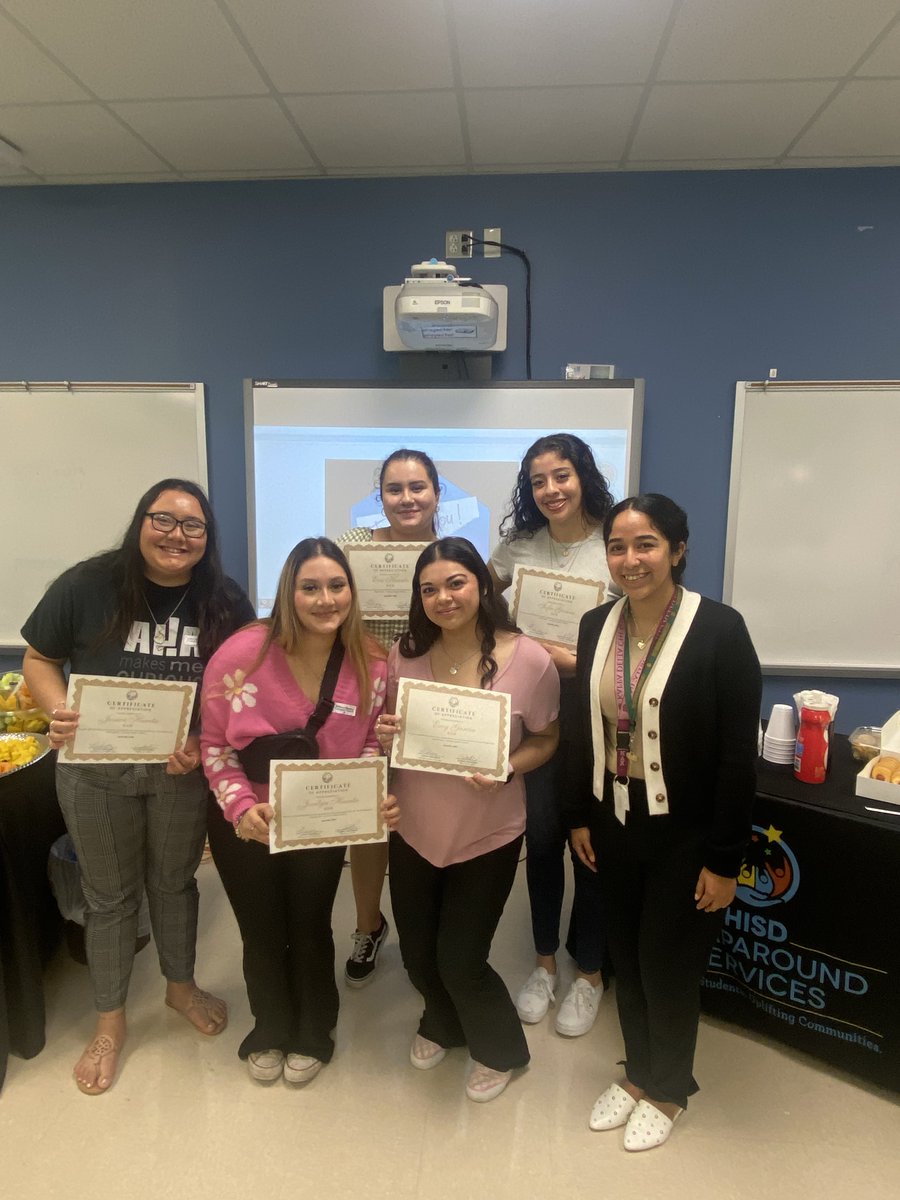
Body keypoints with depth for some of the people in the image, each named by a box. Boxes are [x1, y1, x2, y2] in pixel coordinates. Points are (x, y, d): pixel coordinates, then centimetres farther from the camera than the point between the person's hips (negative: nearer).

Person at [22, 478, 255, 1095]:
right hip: (95, 771, -1)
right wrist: (59, 711, -22)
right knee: (110, 895, 17)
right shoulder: (88, 585, -15)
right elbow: (40, 659, -3)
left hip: (182, 771, 1)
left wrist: (207, 744, -19)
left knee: (174, 882, 21)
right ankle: (110, 1020, 40)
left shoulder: (226, 603, -10)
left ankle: (181, 985, 48)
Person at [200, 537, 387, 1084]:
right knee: (262, 936, 17)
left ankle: (312, 1035, 47)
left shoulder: (371, 665, -15)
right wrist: (242, 807, -24)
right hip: (246, 827, -1)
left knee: (311, 931, 17)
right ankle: (270, 1032, 48)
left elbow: (370, 743, -1)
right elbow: (215, 743, -13)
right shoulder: (244, 653, -23)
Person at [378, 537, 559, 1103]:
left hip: (488, 834, -3)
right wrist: (385, 737, -17)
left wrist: (505, 770, -24)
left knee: (461, 959, 8)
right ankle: (443, 1024, 55)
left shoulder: (530, 660, -18)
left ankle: (500, 1050, 42)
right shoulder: (405, 654, -10)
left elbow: (546, 740, -5)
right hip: (414, 829, 4)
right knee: (418, 953, 19)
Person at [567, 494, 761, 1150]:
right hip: (615, 822, 5)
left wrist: (725, 860, -12)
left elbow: (739, 754, -15)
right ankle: (638, 1070, 45)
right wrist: (581, 817, 9)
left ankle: (667, 1090, 40)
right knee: (627, 956, 19)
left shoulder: (720, 629, -17)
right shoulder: (598, 626, -1)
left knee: (669, 963, 12)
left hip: (685, 833, -4)